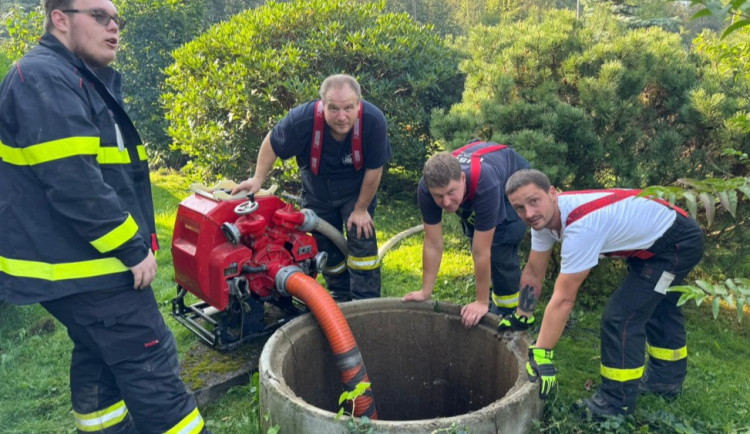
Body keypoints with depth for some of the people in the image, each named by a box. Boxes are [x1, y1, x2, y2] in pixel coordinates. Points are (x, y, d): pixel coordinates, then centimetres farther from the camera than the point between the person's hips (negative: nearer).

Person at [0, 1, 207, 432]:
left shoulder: (82, 82, 18)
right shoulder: (44, 79, -16)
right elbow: (75, 185, -26)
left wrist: (133, 241, 19)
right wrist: (133, 248, -19)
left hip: (79, 258, 11)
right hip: (83, 265, -11)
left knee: (100, 359, 20)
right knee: (151, 365, -7)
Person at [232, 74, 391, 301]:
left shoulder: (374, 121, -36)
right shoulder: (302, 119, -35)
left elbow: (374, 169, -22)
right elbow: (271, 143, -12)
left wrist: (361, 208, -14)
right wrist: (258, 179, -13)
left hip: (356, 188, -2)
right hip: (316, 189, 2)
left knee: (362, 237, -11)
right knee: (325, 244, 12)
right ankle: (340, 297, 35)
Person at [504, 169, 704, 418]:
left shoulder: (580, 225, -38)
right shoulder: (543, 216, -12)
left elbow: (563, 299, -36)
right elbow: (533, 274, -2)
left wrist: (541, 355, -31)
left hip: (678, 243, -10)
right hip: (653, 240, 10)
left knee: (620, 316, -12)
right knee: (657, 308, 25)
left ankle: (617, 402, 5)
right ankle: (666, 379, 47)